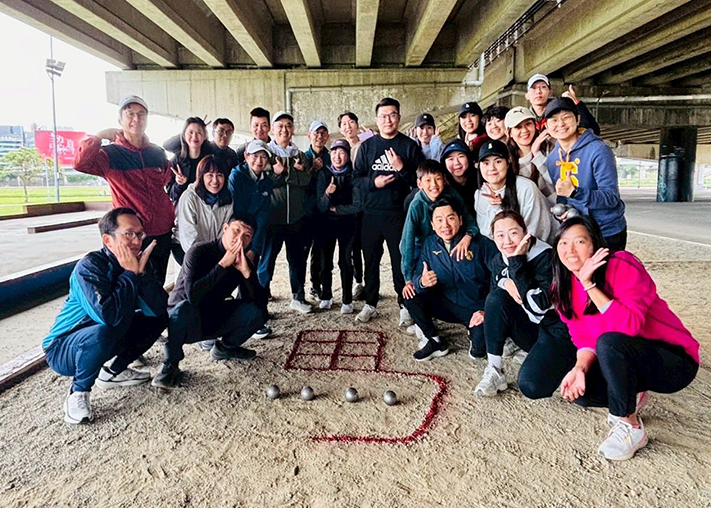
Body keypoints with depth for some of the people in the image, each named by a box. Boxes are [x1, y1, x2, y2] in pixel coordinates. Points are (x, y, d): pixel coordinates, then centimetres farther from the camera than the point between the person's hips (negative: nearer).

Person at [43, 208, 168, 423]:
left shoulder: (134, 263, -7)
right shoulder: (89, 267, -26)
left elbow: (158, 309, -16)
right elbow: (109, 316, -41)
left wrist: (141, 271, -25)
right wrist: (130, 274, -31)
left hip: (105, 342, 7)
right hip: (63, 349, -7)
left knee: (160, 319, 1)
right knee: (102, 333, -38)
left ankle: (114, 372, 14)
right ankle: (78, 392, -10)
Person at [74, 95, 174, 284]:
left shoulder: (158, 153, 9)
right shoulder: (110, 154, -5)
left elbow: (169, 181, 24)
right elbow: (80, 164, -24)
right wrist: (99, 136, -18)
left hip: (163, 231, 5)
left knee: (158, 284, 17)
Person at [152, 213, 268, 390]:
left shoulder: (244, 261, -6)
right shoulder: (199, 252, -21)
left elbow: (260, 302, -15)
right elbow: (192, 295, -36)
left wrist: (246, 272, -29)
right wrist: (223, 264, -36)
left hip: (213, 321, 5)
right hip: (184, 321, -5)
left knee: (257, 312, -15)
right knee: (185, 308, -38)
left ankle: (225, 348, 10)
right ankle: (171, 364, -15)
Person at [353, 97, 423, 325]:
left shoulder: (410, 146, 3)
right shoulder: (367, 146, 10)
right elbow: (357, 178, 7)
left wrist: (402, 168, -16)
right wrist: (373, 182, -11)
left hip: (398, 213, -2)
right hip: (371, 213, 3)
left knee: (401, 261, 3)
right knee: (370, 260, 11)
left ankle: (404, 306, 15)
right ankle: (370, 304, 24)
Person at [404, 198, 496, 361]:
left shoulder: (482, 244, -15)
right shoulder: (429, 245, -2)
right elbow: (417, 277, -6)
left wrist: (487, 310, -23)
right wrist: (422, 282, -31)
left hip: (477, 309, -4)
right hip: (448, 305, 4)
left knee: (478, 351, -25)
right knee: (411, 296, -14)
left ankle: (476, 334, 14)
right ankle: (435, 342, 2)